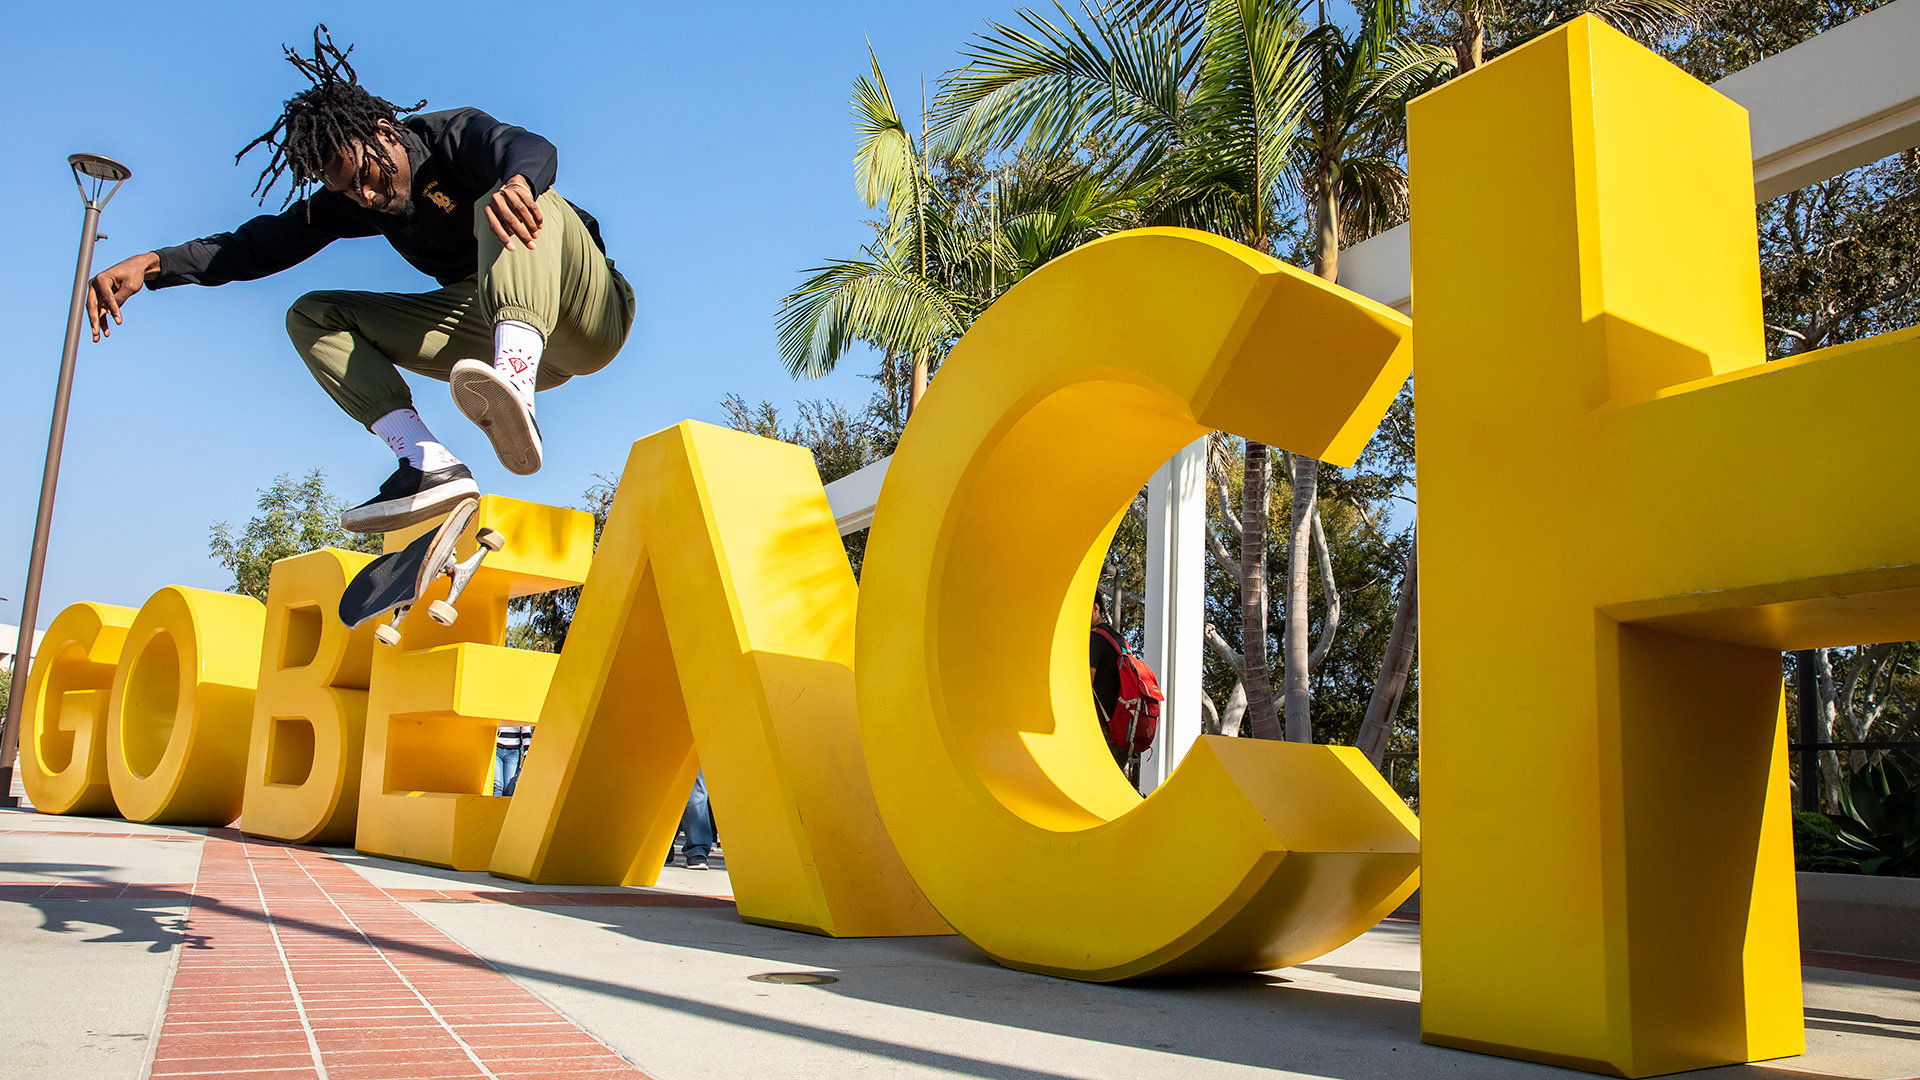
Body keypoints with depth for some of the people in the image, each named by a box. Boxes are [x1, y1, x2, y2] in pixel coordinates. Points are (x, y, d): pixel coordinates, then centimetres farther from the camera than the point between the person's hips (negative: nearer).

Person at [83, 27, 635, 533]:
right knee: (312, 317, -1)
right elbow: (260, 244, 1)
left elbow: (534, 150, -33)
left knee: (509, 204, -34)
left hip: (588, 313, -6)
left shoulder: (454, 135, -12)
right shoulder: (350, 200, 6)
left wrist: (515, 182, -57)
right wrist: (150, 265, -14)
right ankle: (428, 463, -25)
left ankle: (514, 390, -57)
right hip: (487, 327, 6)